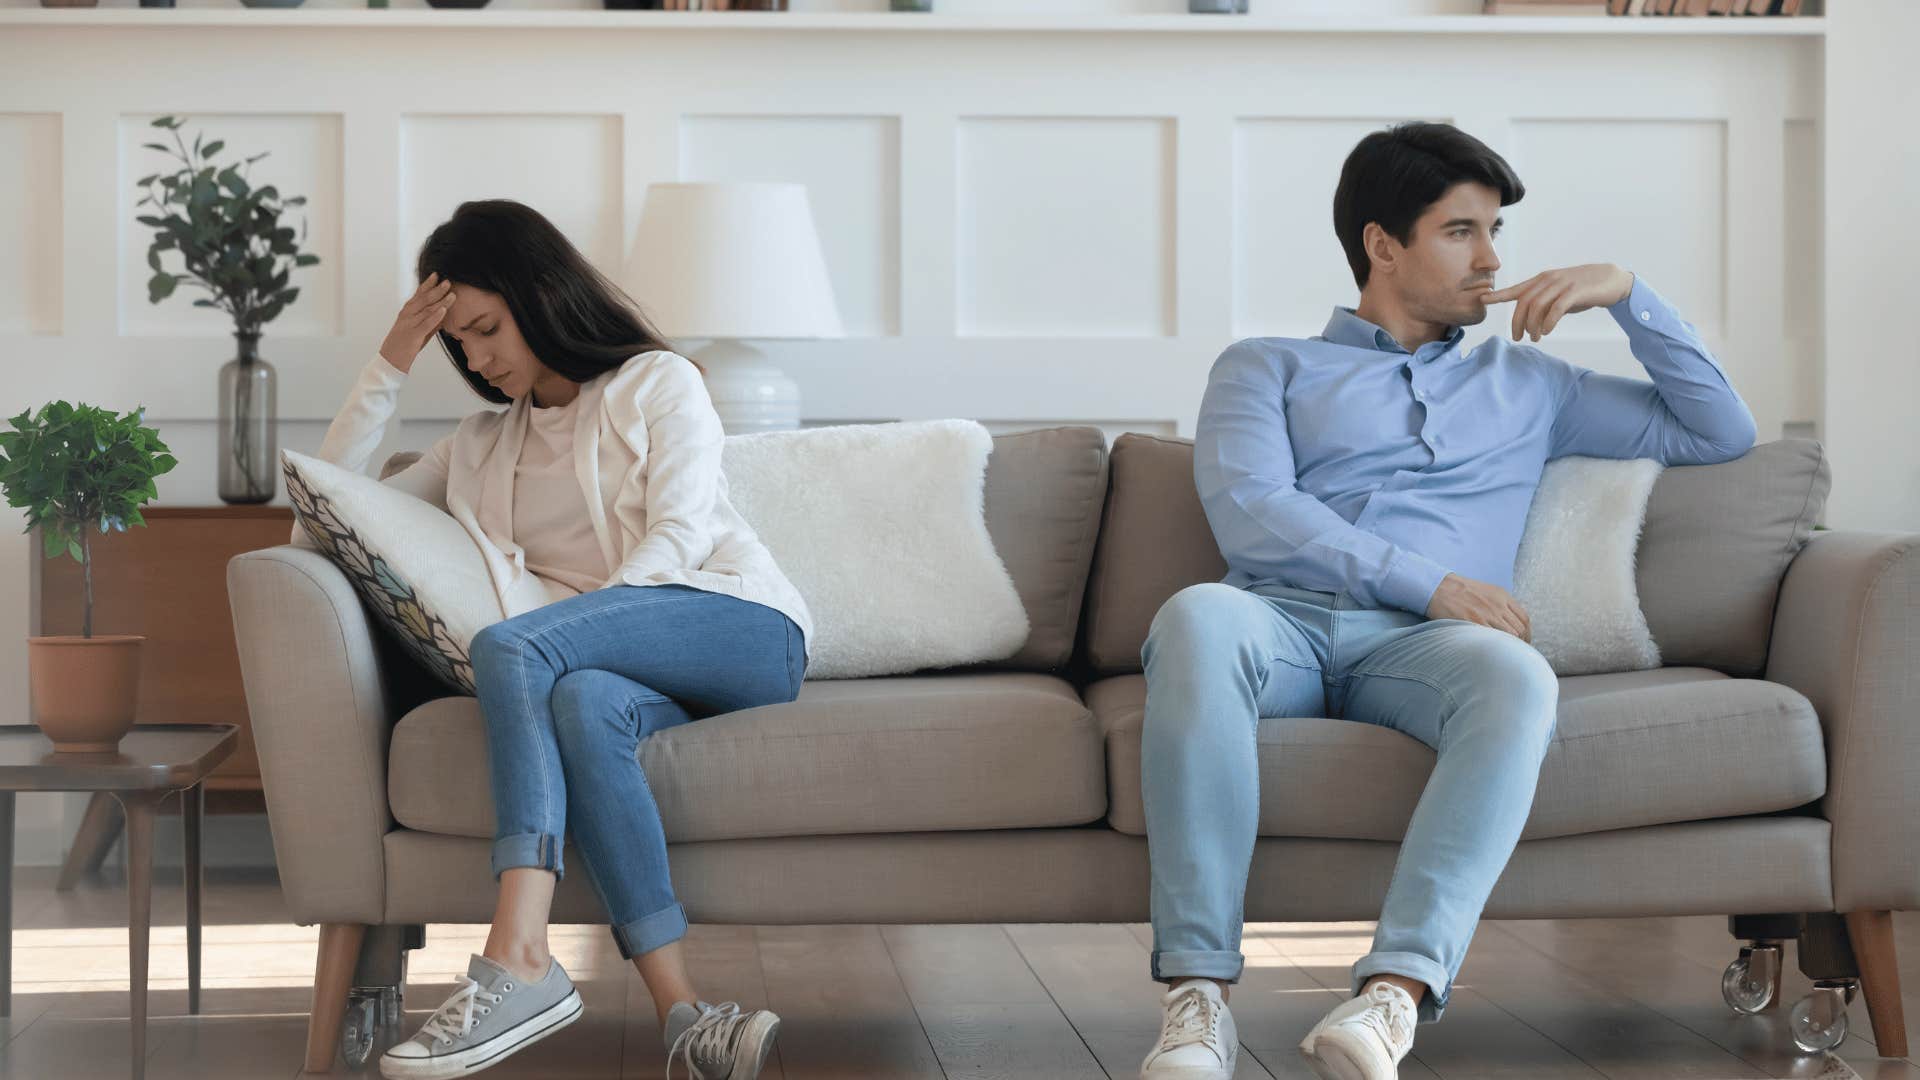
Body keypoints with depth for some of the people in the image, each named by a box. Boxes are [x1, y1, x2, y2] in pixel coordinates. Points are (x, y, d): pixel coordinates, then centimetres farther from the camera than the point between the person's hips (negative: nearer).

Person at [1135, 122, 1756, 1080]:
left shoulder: (1524, 384, 33)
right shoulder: (1266, 368, 23)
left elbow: (1719, 433, 32)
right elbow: (1247, 512, 3)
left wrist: (1624, 292, 22)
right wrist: (1429, 582, -7)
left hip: (1415, 645, 2)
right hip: (1281, 620, -1)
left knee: (1517, 677, -37)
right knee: (1196, 616, -40)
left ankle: (1395, 990, -50)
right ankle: (1197, 992, -42)